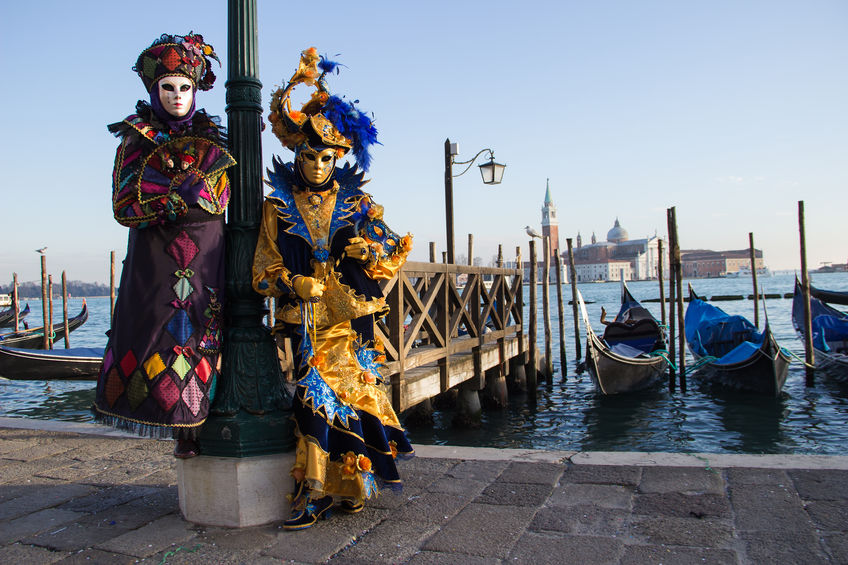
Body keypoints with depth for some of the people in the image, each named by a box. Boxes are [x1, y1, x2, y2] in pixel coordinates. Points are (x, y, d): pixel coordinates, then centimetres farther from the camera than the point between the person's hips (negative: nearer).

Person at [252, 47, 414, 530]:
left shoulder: (359, 204, 10)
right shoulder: (278, 209, 8)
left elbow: (394, 254, 9)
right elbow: (265, 270, 5)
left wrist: (372, 249, -14)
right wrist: (293, 284, -15)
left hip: (353, 316, 1)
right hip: (307, 321, 0)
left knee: (354, 389, -1)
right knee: (317, 394, -8)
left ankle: (350, 483, 14)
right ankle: (316, 491, 4)